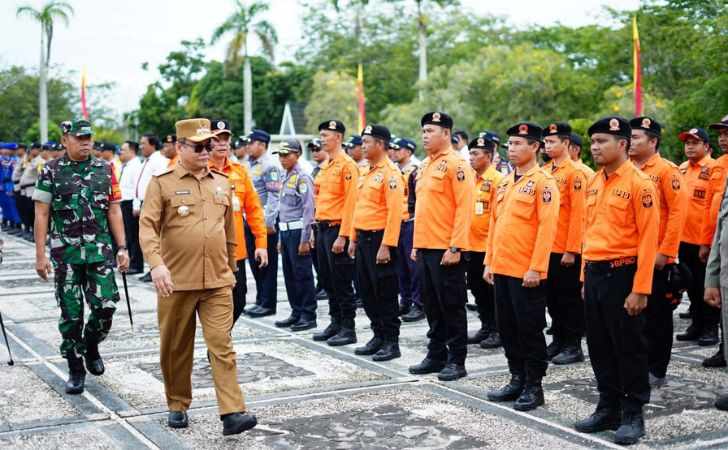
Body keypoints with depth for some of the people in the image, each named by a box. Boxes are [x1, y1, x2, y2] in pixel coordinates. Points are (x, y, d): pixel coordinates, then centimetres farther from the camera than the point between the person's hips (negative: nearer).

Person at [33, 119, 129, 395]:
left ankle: (91, 346, 23)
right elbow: (41, 215, 0)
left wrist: (122, 248, 2)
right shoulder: (51, 171, 1)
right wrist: (40, 255, -5)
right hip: (66, 253, -1)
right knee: (71, 313, 3)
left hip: (100, 250, 2)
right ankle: (75, 370, 17)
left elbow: (114, 210, 8)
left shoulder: (105, 169, 7)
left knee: (106, 305, -7)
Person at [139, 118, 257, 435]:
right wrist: (156, 264, -27)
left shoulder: (223, 183, 10)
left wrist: (231, 268, 24)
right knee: (176, 349, 10)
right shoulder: (162, 183, -3)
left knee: (222, 346, -4)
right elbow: (147, 227, -12)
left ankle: (232, 413, -5)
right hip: (176, 282, -2)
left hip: (218, 282, 2)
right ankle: (177, 406, 27)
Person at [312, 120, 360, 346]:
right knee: (327, 280, 14)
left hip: (337, 229, -9)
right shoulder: (325, 166, 15)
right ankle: (336, 323, 24)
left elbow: (351, 202, -17)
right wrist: (317, 229, 16)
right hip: (322, 228, 9)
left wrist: (342, 236, -20)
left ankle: (348, 329, 5)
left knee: (341, 282, -3)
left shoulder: (347, 165, -12)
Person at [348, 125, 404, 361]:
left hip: (380, 239, -9)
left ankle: (391, 342, 7)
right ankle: (378, 336, 24)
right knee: (366, 291, 13)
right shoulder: (367, 172, 15)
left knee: (385, 293, -2)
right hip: (363, 239, 9)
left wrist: (386, 245, -23)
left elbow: (395, 212, -20)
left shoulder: (391, 173, -14)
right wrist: (353, 239, 18)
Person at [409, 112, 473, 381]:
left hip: (445, 250, -8)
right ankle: (436, 356, 23)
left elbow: (464, 208, -16)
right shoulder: (425, 166, 15)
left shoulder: (456, 164, -11)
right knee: (431, 306, 14)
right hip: (424, 248, 8)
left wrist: (455, 247, -20)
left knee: (452, 306, 0)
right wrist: (416, 244, 17)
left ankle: (457, 361, 9)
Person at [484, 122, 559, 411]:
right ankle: (517, 379, 25)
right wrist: (489, 262, 13)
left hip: (526, 273, -8)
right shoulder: (505, 183, 14)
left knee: (529, 330, 1)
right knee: (507, 329, 13)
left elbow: (547, 228, -16)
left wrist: (536, 268, -20)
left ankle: (534, 387, 12)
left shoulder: (543, 182, -10)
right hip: (502, 269, 8)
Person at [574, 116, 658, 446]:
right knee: (600, 347, 13)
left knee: (628, 348, 2)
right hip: (594, 274, 7)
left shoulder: (639, 184, -11)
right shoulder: (593, 183, 11)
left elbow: (648, 239, -14)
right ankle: (608, 409, 25)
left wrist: (640, 289, -17)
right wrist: (586, 276, 15)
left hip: (622, 273, -7)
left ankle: (633, 415, 14)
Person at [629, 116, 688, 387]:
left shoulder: (667, 171, -8)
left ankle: (656, 371, 14)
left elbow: (678, 212, -13)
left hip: (656, 258, -6)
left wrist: (665, 252, -16)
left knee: (657, 315, 5)